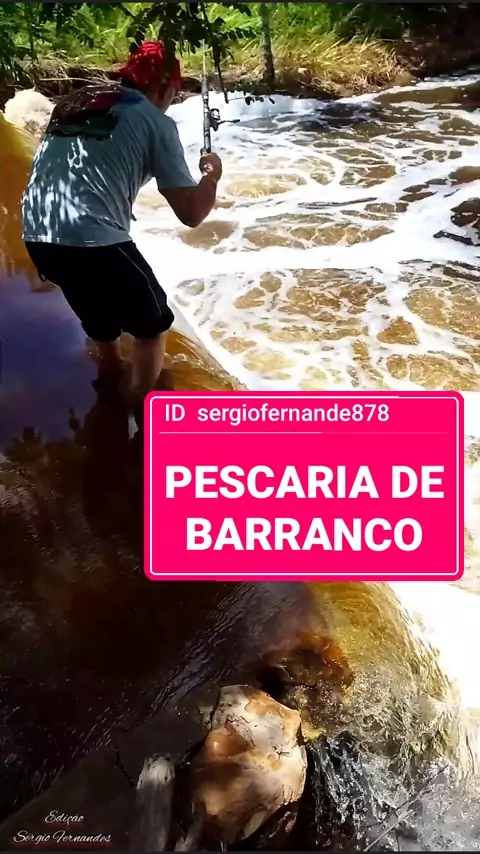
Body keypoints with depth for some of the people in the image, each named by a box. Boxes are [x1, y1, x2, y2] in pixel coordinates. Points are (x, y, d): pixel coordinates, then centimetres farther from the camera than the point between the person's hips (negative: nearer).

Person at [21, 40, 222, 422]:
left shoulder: (72, 104, 22)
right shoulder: (155, 121, 4)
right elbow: (191, 213, -2)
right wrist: (212, 175, 18)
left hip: (37, 236, 7)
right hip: (92, 240, -7)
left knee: (99, 306, 34)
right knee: (152, 320, 18)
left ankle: (111, 371, 54)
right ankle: (144, 407, 25)